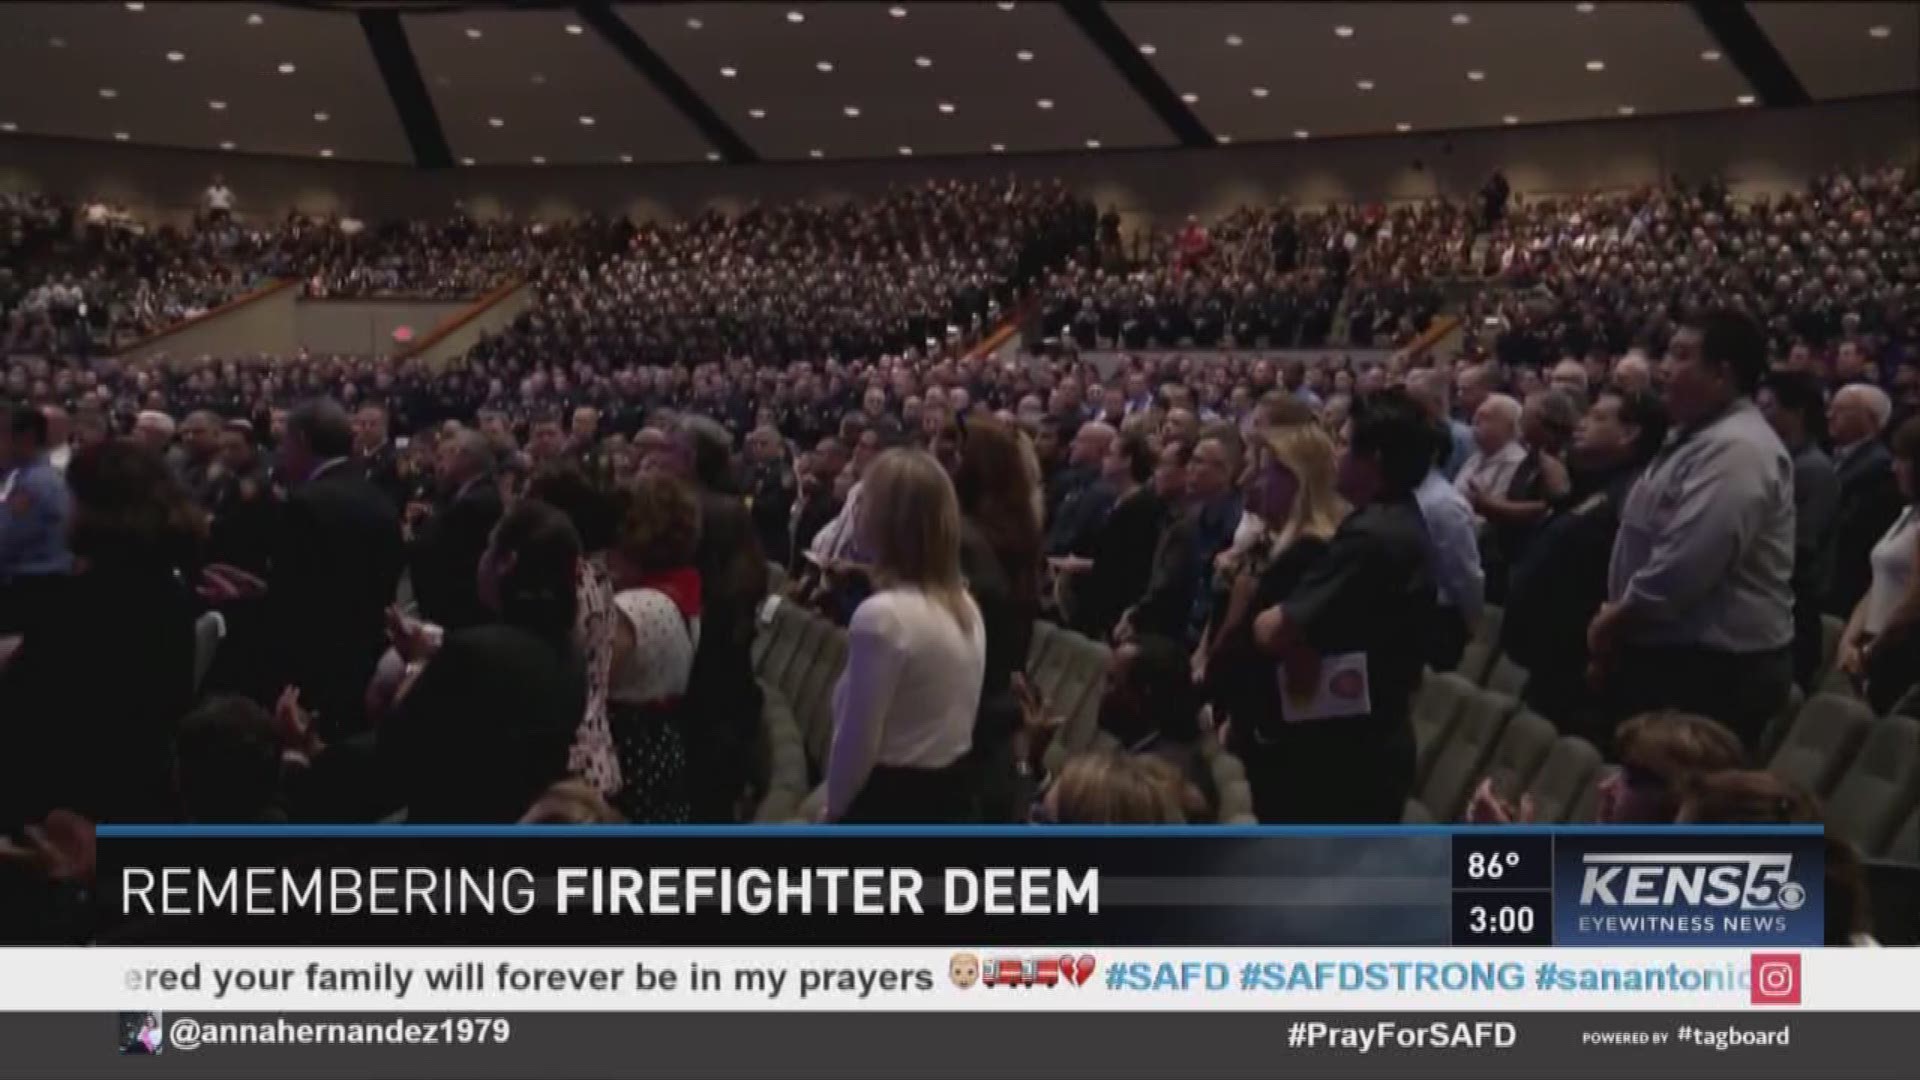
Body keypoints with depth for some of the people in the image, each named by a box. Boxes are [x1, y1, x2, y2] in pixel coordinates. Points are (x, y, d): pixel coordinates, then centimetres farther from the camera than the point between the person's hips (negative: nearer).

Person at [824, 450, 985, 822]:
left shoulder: (882, 616, -22)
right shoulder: (967, 607, 5)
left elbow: (857, 740, -18)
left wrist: (834, 808, -1)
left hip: (892, 801, -8)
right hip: (951, 796, 8)